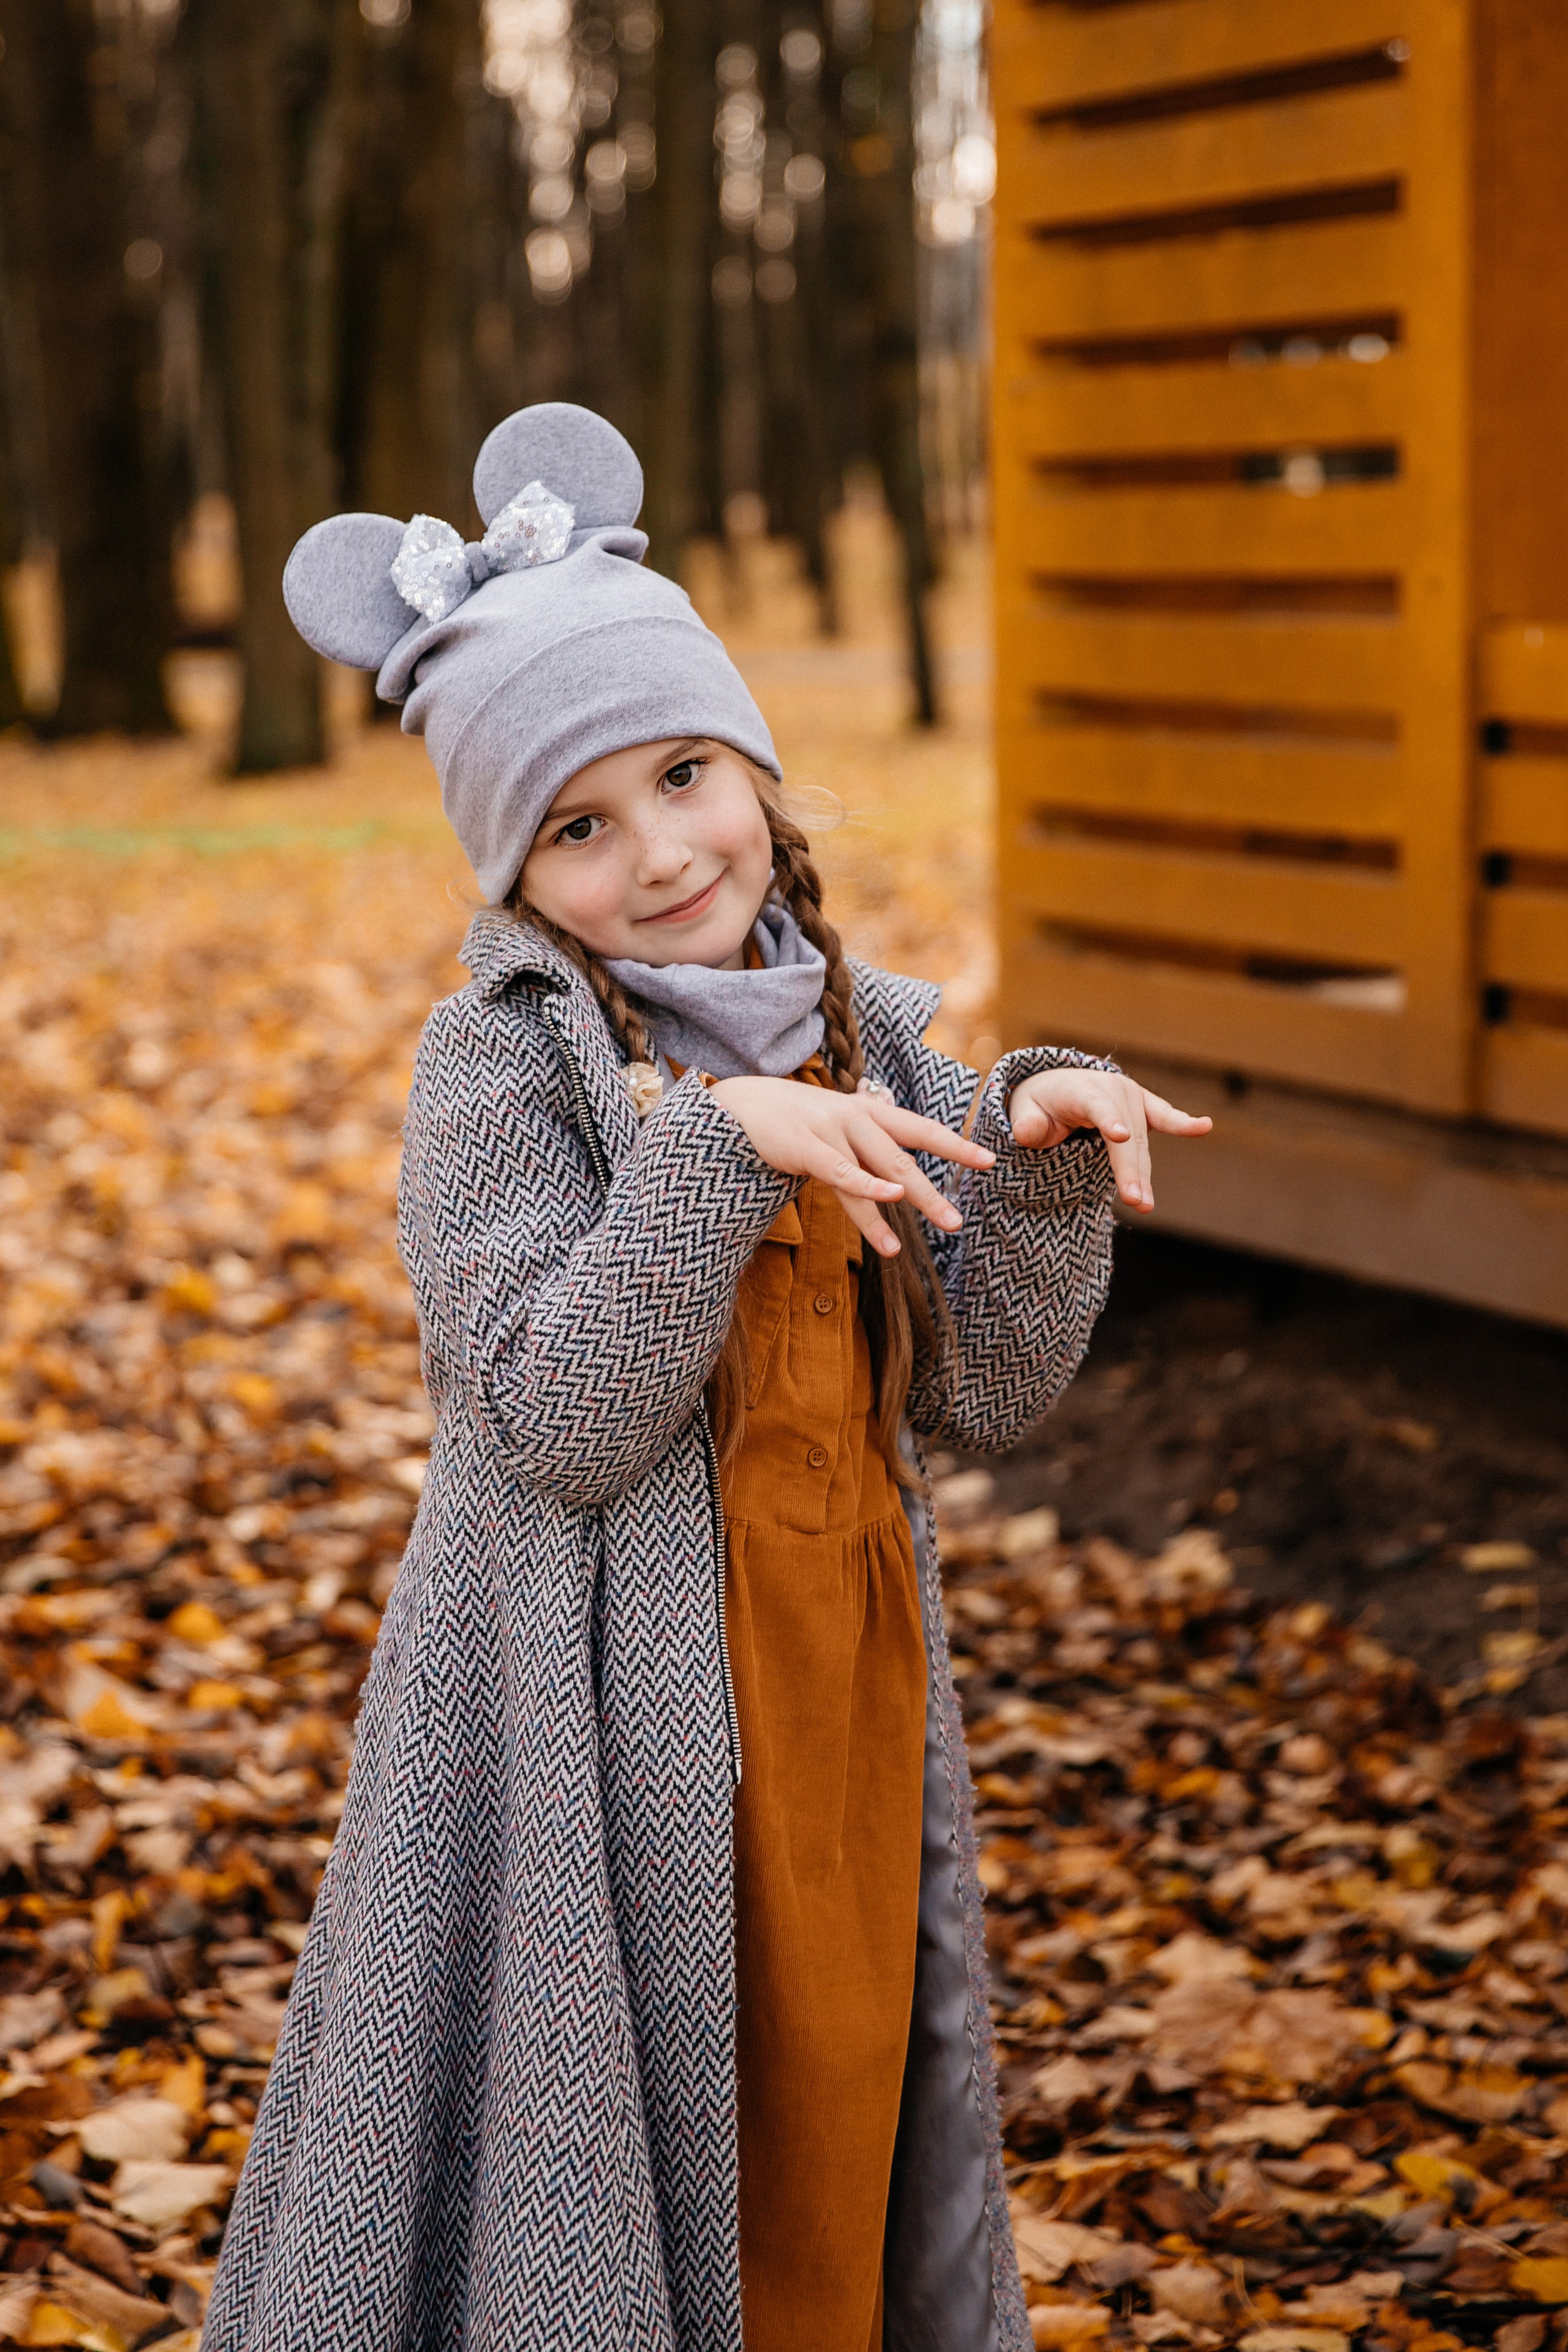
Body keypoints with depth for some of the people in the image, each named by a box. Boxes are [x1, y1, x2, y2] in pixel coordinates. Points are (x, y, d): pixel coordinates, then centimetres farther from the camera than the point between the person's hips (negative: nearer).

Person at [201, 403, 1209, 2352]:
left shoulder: (868, 1030, 5)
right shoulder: (499, 1060, -9)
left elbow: (985, 1394, 4)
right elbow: (558, 1425, -18)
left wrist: (1044, 1167, -12)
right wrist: (717, 1152, -25)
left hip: (847, 1678, 5)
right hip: (611, 1714, -5)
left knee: (837, 2121, 14)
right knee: (613, 2143, 5)